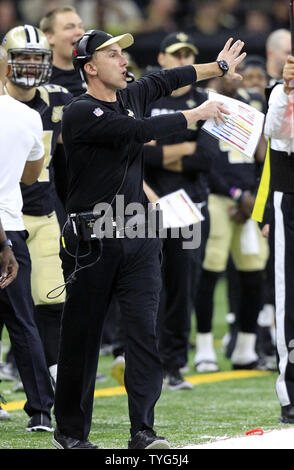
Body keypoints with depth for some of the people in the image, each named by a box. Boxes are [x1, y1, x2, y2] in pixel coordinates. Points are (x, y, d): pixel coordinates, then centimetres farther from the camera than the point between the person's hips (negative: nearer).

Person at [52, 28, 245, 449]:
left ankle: (143, 431, -8)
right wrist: (197, 114, -14)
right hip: (92, 241, -6)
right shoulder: (80, 112, -11)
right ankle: (70, 432, 13)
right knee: (82, 338, 2)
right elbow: (141, 131, -22)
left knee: (146, 330, -6)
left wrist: (219, 67, 38)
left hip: (139, 240, 6)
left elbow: (166, 80, 31)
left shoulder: (130, 97, 12)